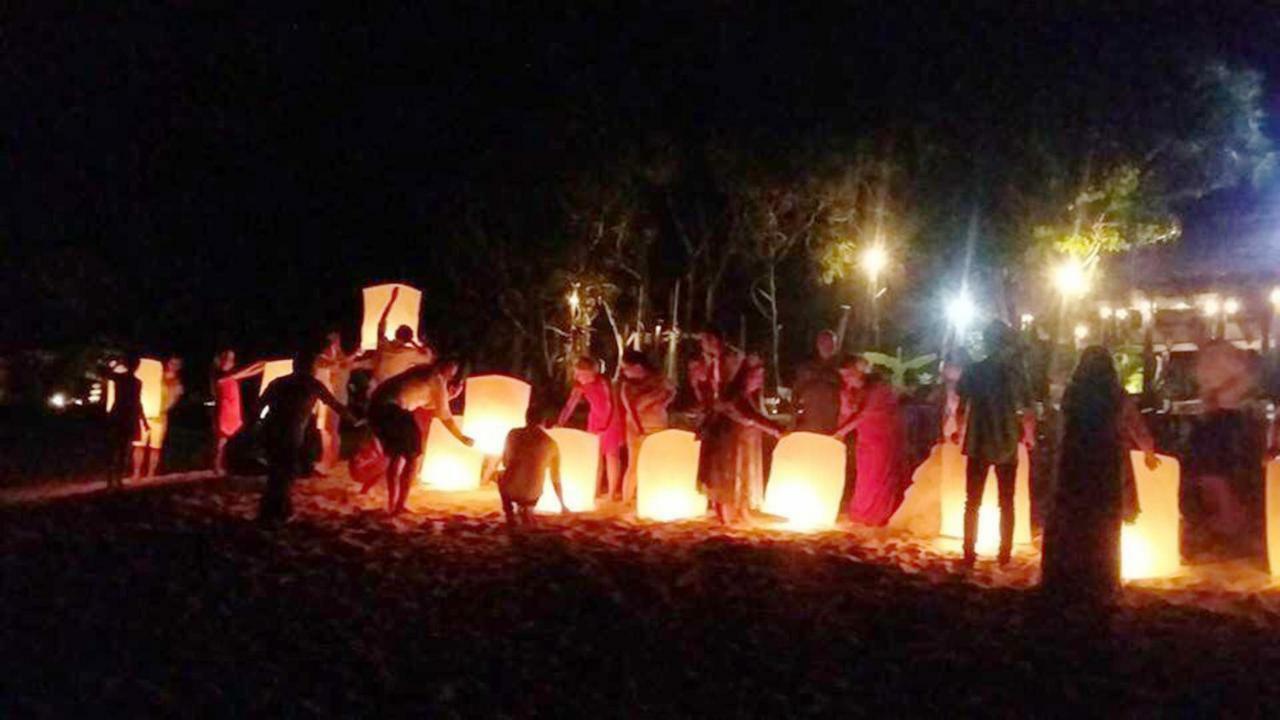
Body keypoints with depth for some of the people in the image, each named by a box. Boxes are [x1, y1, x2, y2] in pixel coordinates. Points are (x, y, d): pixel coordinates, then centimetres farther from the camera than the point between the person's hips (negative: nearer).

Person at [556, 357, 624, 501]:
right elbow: (570, 405, -7)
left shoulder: (603, 381, -26)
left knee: (611, 453, -11)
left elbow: (610, 405, -24)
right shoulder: (580, 385, -8)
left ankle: (613, 492, -7)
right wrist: (559, 425, -15)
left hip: (612, 419, -6)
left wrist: (605, 426, -27)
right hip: (596, 419, 6)